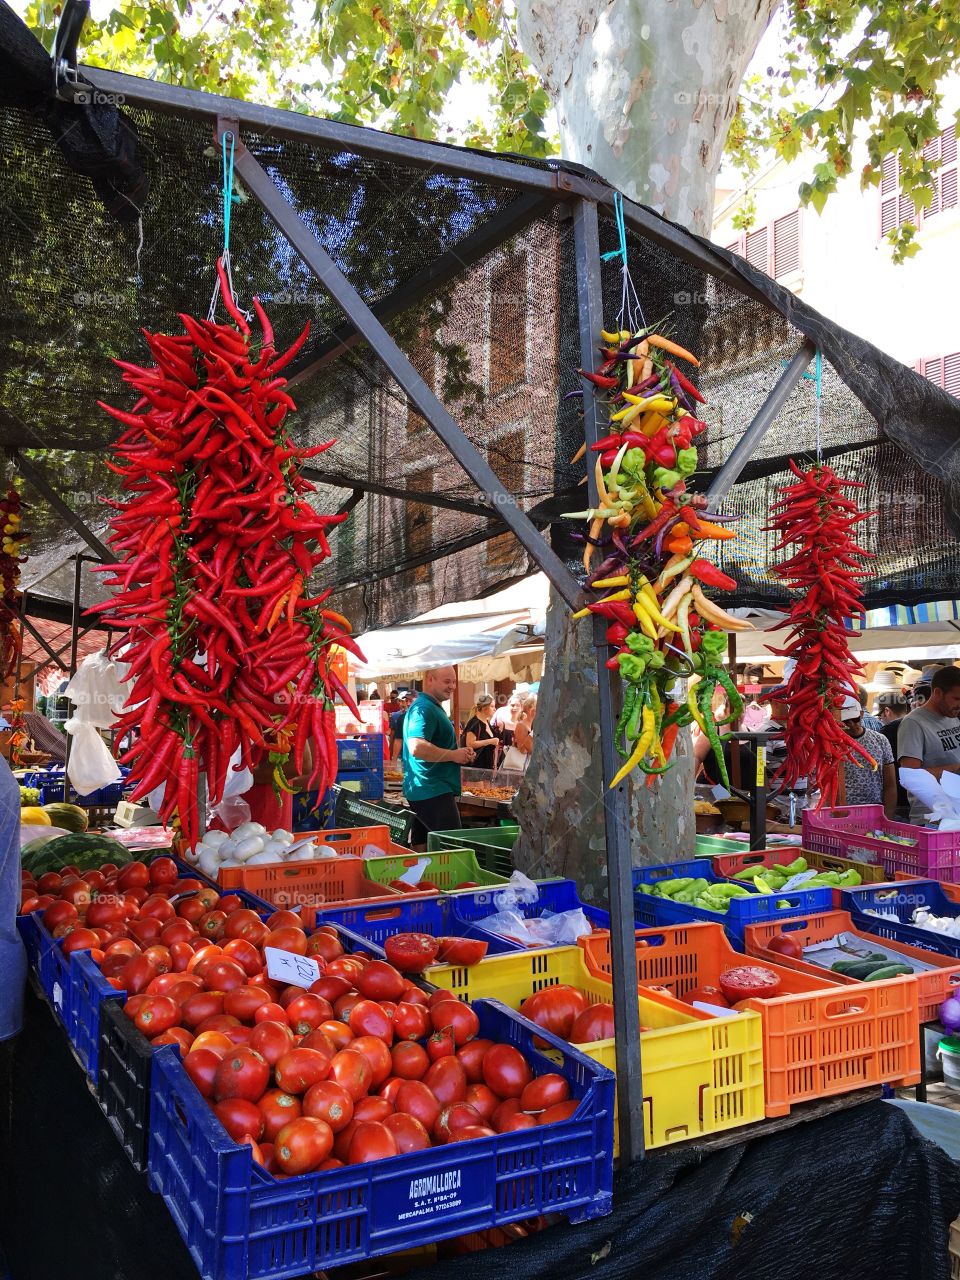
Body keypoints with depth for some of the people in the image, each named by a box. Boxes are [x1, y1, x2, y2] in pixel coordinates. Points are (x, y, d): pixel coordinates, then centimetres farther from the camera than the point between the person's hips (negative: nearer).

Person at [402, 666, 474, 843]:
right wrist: (453, 755, -18)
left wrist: (461, 754, 11)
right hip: (433, 793, -11)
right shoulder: (424, 709, -16)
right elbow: (417, 747, -29)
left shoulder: (432, 708, 19)